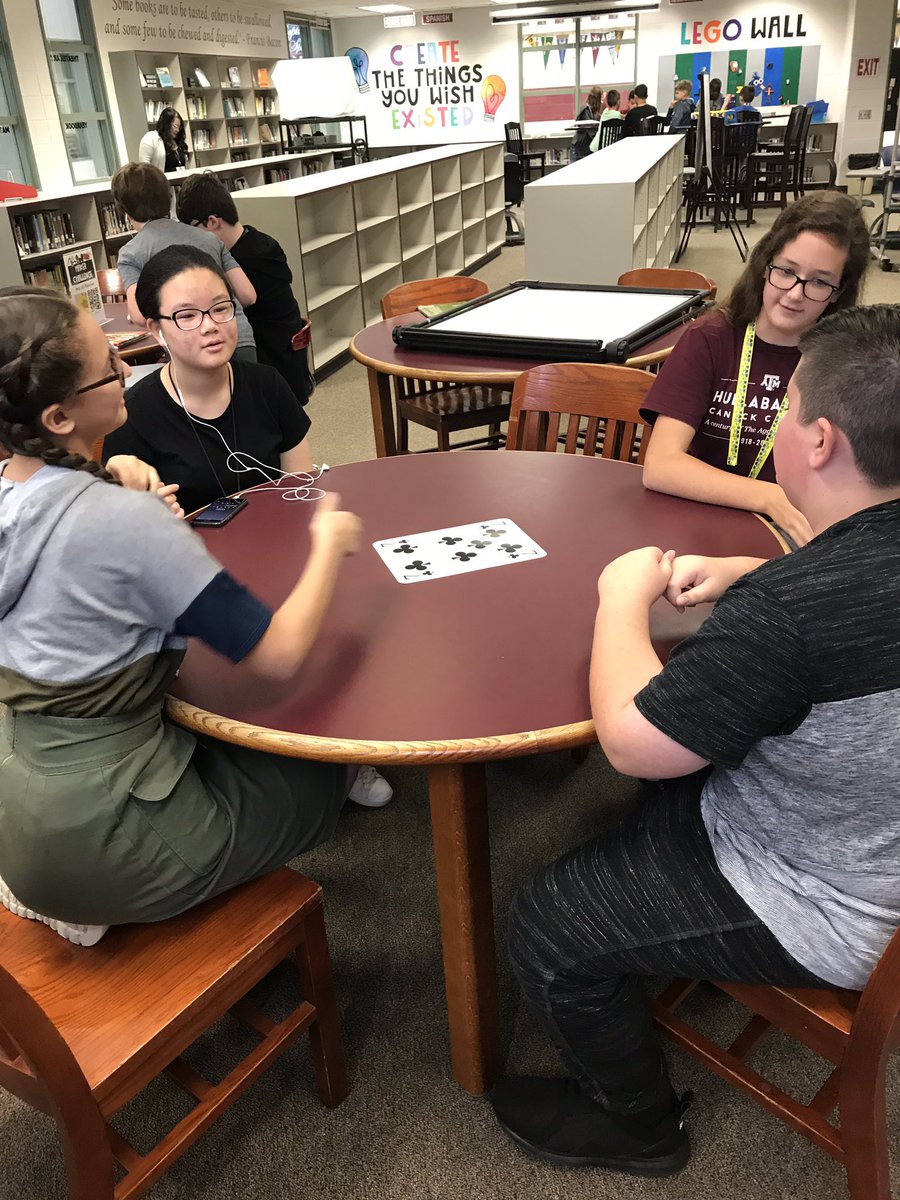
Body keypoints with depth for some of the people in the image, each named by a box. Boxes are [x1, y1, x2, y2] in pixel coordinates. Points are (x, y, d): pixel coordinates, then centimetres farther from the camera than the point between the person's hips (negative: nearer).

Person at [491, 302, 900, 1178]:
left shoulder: (791, 610, -38)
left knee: (546, 930, 0)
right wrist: (739, 573, 1)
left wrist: (624, 598, -11)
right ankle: (677, 948, 46)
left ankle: (637, 1123, 27)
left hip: (828, 915, -9)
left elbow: (628, 738, -26)